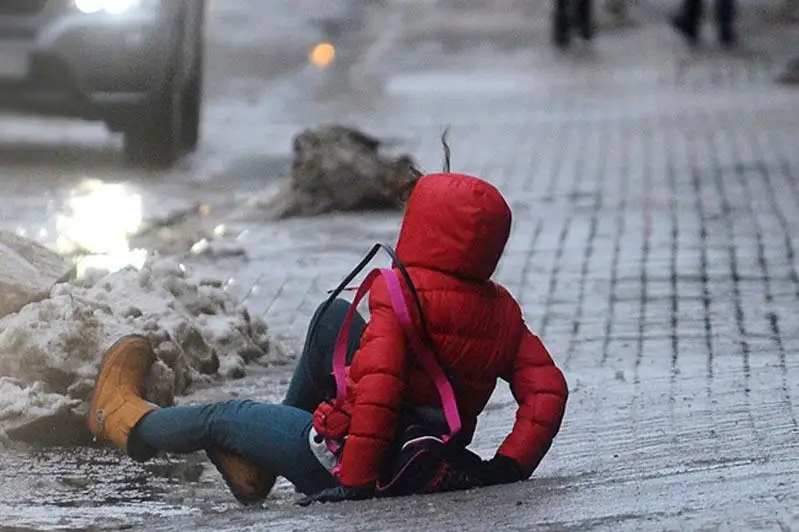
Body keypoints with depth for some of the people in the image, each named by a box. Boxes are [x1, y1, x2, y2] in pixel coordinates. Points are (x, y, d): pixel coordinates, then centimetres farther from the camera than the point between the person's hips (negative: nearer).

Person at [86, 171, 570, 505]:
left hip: (349, 461, -7)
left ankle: (127, 421, 49)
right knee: (333, 317, 20)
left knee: (225, 417, 18)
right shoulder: (502, 312, -4)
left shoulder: (403, 294, -22)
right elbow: (548, 387, -9)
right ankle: (257, 461, 33)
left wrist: (356, 482, -27)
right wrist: (509, 467, -6)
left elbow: (377, 387, -32)